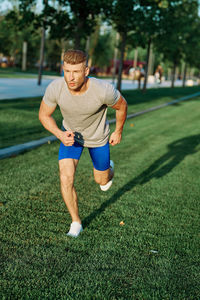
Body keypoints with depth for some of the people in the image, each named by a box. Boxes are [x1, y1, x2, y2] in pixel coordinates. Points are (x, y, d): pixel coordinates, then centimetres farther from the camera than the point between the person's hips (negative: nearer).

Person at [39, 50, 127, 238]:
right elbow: (44, 115, -11)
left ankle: (109, 168, 56)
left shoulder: (103, 90, -37)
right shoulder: (55, 88, -31)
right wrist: (60, 135, -27)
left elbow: (121, 105, -13)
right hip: (70, 135, 1)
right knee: (66, 178, -15)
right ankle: (76, 223, 7)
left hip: (98, 137, -1)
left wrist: (118, 131, 0)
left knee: (101, 180, 16)